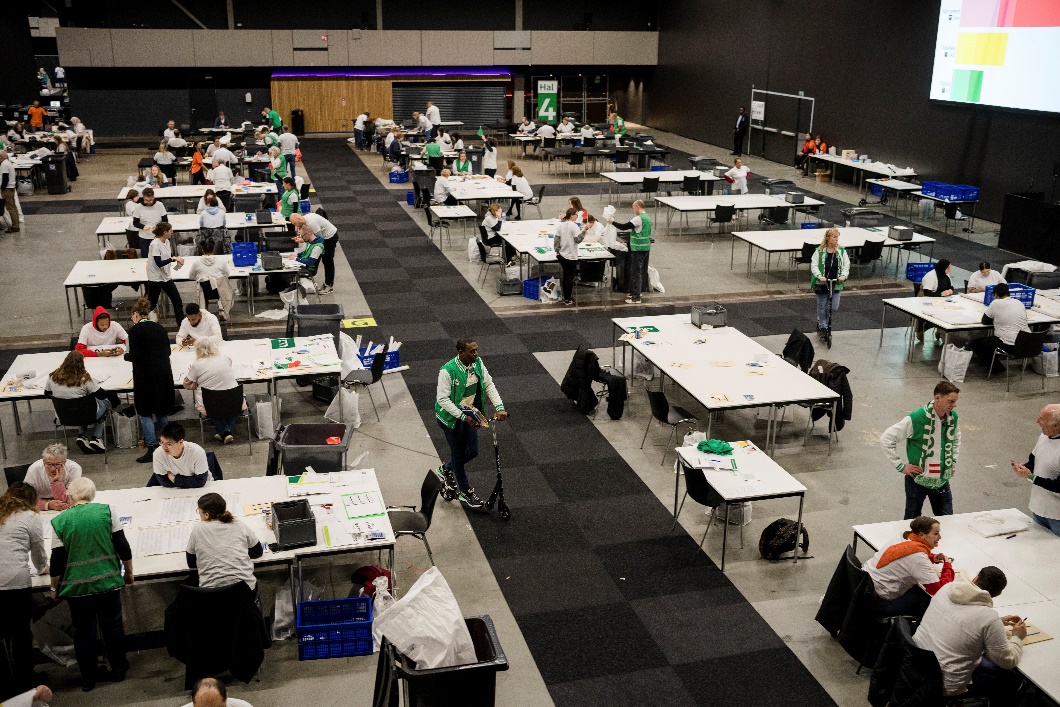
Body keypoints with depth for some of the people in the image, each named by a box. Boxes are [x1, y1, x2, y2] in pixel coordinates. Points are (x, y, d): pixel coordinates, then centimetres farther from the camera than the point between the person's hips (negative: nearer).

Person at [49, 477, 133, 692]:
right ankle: (118, 670, 27)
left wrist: (54, 587, 10)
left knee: (83, 631, 14)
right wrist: (129, 572, 10)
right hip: (108, 582, 0)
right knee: (113, 626, 16)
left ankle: (88, 678, 23)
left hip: (76, 586, 0)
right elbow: (123, 546, -4)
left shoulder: (59, 521, -6)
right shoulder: (106, 511, -5)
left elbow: (57, 561, -5)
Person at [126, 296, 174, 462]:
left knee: (144, 412, 2)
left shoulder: (135, 330, -8)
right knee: (162, 410, 16)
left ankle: (152, 447, -5)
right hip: (164, 373, 6)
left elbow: (134, 355, -12)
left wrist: (126, 356, 8)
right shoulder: (159, 327, 9)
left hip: (145, 374, -6)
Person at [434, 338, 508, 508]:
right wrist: (463, 417, -29)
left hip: (469, 412, 6)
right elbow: (443, 399, -26)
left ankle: (446, 469, 39)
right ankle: (465, 491, 26)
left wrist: (499, 408, -15)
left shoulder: (478, 363, -8)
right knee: (458, 453, 7)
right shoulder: (447, 371, -28)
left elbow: (489, 385, -2)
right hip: (451, 416, -6)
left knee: (472, 451, 12)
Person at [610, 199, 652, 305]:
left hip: (638, 249, -10)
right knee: (639, 272, 18)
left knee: (636, 273, -5)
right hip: (645, 248, 10)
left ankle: (636, 298, -3)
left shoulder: (639, 219, -19)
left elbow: (624, 227, -19)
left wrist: (612, 222, -7)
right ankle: (636, 292, 27)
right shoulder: (647, 217, 12)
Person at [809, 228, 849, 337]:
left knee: (834, 308, 0)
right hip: (822, 283, -2)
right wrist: (819, 276, -24)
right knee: (822, 307, 6)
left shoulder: (841, 251, 0)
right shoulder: (820, 251, -7)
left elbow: (846, 265, 1)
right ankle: (822, 327, 22)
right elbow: (814, 265, -10)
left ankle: (827, 317, 33)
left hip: (836, 283, 2)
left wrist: (843, 276, -17)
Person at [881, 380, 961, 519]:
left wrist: (953, 462, 13)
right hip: (917, 480, -5)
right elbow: (886, 439, -18)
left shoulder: (953, 416, -3)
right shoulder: (916, 418, -22)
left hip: (942, 480, 5)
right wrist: (900, 466, -16)